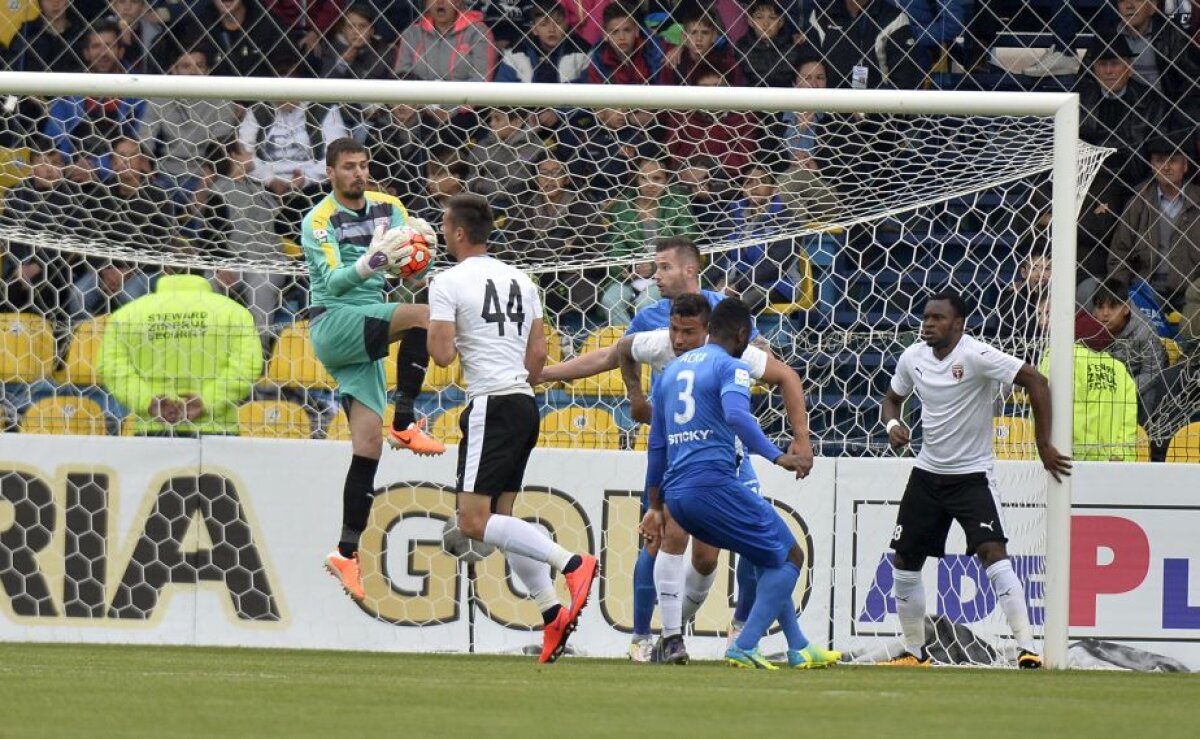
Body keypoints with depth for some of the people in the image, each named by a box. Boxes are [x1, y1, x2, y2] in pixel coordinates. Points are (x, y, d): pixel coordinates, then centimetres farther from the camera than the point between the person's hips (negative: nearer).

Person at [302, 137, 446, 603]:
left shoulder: (387, 208, 12)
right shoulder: (319, 222, -5)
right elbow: (332, 281, -18)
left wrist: (414, 246, -19)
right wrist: (367, 265, -37)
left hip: (365, 336, 6)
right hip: (333, 324, -6)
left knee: (369, 443, -4)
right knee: (423, 316, -27)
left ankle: (347, 552, -4)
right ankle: (405, 423, -20)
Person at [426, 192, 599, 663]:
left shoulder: (449, 283, -7)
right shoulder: (519, 280, 15)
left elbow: (443, 354, -14)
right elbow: (539, 351, 16)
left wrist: (431, 330, 6)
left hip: (490, 407, -8)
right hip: (524, 404, 8)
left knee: (474, 523, -11)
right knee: (500, 522, 13)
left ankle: (571, 563, -24)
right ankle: (552, 612, 2)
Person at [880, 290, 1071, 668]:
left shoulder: (976, 356, -19)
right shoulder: (913, 357, 1)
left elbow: (1035, 381, -21)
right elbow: (892, 398, 19)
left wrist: (1044, 445, -21)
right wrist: (892, 424, -5)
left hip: (972, 476, -7)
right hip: (927, 473, 7)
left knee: (993, 552, -23)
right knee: (904, 562, 8)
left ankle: (1027, 649, -25)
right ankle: (915, 652, 24)